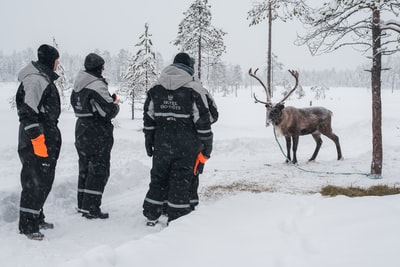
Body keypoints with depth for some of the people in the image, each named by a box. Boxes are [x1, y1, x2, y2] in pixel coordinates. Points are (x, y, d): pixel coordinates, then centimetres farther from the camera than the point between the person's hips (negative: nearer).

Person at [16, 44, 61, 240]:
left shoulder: (45, 78, 17)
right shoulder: (35, 79, -15)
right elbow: (27, 112, -22)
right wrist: (37, 137, -25)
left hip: (47, 137, 10)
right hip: (36, 140, -10)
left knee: (45, 179, 16)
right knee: (35, 181, -7)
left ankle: (37, 218, 27)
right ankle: (28, 225, -1)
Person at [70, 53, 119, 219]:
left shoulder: (78, 85, 9)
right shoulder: (97, 85, -19)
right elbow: (109, 111, -22)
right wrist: (115, 103, 1)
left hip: (81, 131, 9)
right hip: (98, 135, -9)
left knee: (85, 169, 17)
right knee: (99, 170, -2)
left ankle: (82, 204, 24)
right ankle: (91, 208, -3)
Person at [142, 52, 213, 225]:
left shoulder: (156, 88, 6)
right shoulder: (194, 89, -7)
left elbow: (148, 117, 9)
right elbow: (203, 119, -9)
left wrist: (149, 140, 17)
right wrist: (207, 145, -2)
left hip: (161, 141, 4)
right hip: (186, 144, -4)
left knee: (158, 177, 15)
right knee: (181, 179, 3)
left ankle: (151, 216, 22)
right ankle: (177, 219, 6)